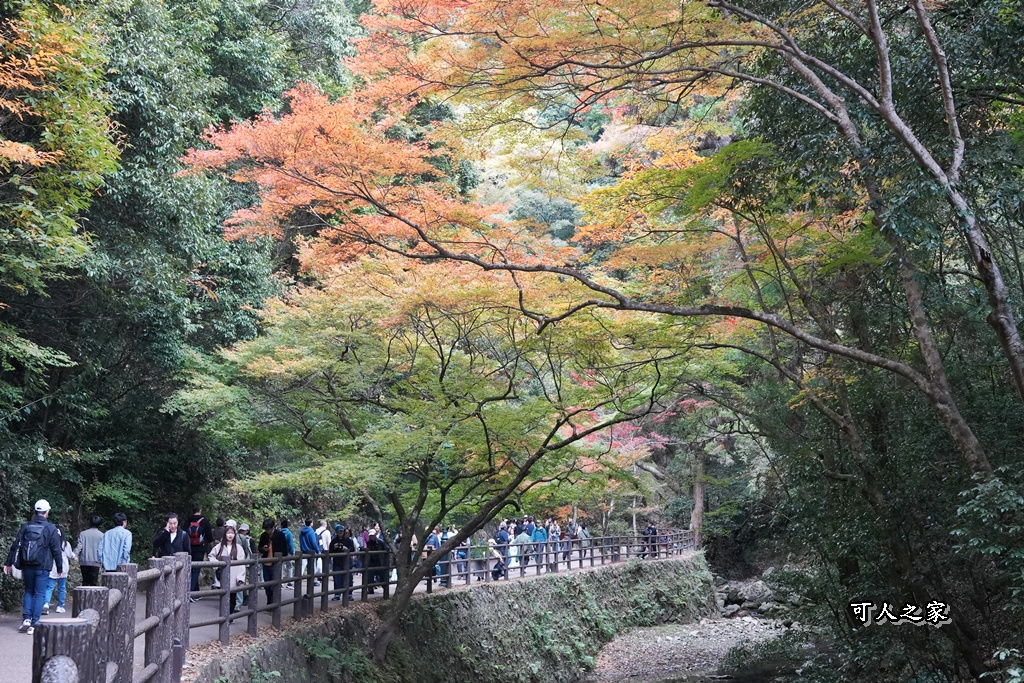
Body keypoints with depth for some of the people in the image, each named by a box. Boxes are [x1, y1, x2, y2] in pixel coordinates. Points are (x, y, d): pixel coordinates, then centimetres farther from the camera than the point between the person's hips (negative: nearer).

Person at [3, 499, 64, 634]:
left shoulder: (25, 527, 4)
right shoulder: (51, 529, -5)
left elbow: (16, 546, 3)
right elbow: (56, 550, -5)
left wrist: (9, 562, 7)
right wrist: (60, 568, 2)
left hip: (27, 566, 3)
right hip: (42, 567, -3)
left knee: (28, 591, 18)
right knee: (39, 594, 3)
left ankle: (26, 619, 4)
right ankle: (33, 624, -2)